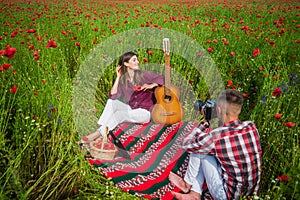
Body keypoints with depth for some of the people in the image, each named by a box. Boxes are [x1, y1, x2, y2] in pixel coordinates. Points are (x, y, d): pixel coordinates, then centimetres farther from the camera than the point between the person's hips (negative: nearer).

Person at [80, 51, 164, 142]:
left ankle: (99, 133, -30)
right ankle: (101, 127, -30)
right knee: (112, 101, -18)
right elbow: (113, 95, -11)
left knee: (120, 113, -30)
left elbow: (161, 78, -4)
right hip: (131, 109, 4)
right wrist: (118, 76, -9)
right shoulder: (122, 80, 3)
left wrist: (151, 86, -22)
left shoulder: (142, 75, -4)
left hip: (144, 112, -4)